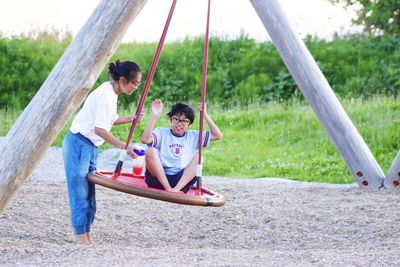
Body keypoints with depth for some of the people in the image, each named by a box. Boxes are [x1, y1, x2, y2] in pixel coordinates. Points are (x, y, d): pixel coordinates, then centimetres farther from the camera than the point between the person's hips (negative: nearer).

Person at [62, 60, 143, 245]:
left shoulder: (112, 93, 9)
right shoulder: (105, 94, -20)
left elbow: (110, 120, 23)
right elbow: (99, 129, -25)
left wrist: (130, 119, 7)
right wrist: (123, 146, -26)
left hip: (90, 147, 10)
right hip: (78, 144, -10)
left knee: (88, 194, 9)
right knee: (80, 193, -7)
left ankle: (86, 236, 12)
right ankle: (81, 238, -4)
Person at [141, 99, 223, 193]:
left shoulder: (193, 136, 14)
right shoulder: (161, 133, 3)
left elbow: (217, 135, 7)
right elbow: (145, 139, -18)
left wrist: (205, 116, 0)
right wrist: (155, 116, -23)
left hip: (182, 180, 2)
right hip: (158, 179, -2)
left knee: (198, 157, -17)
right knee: (150, 151, -24)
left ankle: (176, 189, -33)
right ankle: (168, 189, -31)